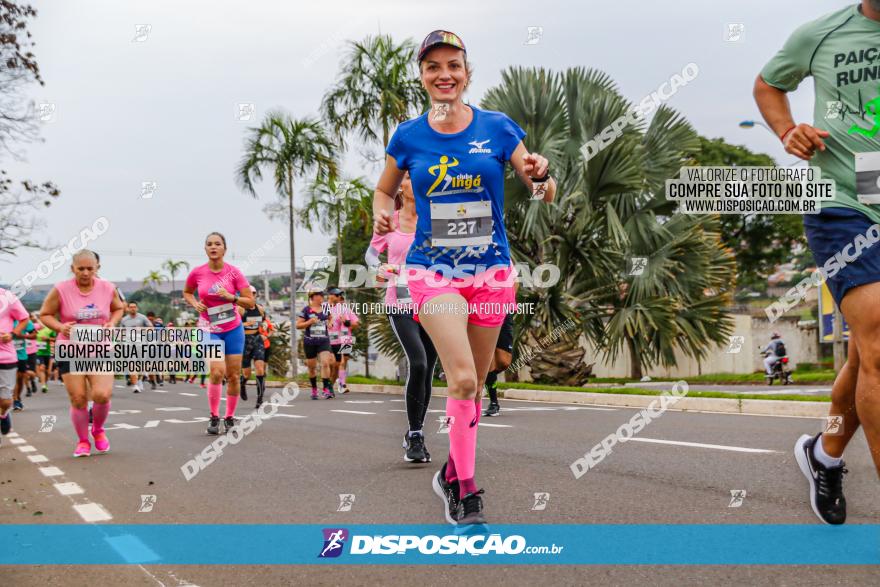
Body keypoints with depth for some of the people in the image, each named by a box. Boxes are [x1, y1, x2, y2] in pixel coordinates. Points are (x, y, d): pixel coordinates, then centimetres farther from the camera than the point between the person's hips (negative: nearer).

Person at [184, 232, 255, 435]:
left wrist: (230, 297, -21)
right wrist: (194, 303, -4)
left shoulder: (233, 272, -7)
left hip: (233, 328, 1)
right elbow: (186, 292, 16)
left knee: (233, 375, 3)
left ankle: (230, 417, 19)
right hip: (210, 329, -1)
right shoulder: (197, 273, -5)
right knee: (217, 372, -18)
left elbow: (250, 302, -6)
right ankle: (214, 417, -3)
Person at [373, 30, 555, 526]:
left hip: (491, 270, 2)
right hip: (433, 270, -2)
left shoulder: (498, 128, -1)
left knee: (474, 384, 12)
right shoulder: (408, 137, 1)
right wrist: (382, 215, -5)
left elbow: (546, 196, 0)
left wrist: (540, 175, -23)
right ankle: (467, 494, -7)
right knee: (462, 377, -18)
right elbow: (384, 190, 17)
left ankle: (453, 473, 34)